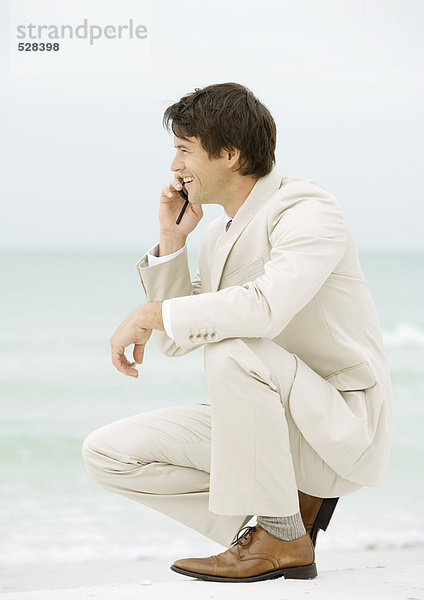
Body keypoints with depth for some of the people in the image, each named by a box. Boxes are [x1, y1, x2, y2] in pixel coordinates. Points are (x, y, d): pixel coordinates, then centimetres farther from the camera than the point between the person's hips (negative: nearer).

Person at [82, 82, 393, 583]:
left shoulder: (307, 211, -15)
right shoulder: (219, 234, 11)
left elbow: (266, 307, -34)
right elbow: (176, 341, 13)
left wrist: (151, 314, -24)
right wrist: (171, 239, 4)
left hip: (344, 427, -8)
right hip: (266, 423, 8)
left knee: (232, 349, -36)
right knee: (107, 453, -2)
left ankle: (281, 538, -20)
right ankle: (287, 505, 2)